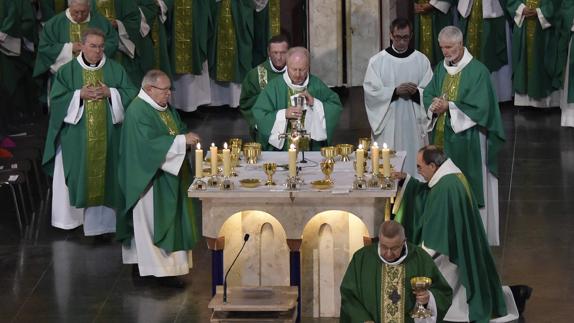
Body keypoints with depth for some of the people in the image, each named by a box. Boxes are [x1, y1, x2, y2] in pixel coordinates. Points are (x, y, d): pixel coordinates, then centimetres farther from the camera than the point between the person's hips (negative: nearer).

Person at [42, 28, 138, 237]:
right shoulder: (67, 71, 2)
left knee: (105, 176, 4)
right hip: (76, 139, -1)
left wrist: (110, 93, -13)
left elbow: (130, 94, 1)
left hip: (107, 137, 1)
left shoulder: (116, 70, 5)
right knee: (77, 176, 2)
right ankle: (70, 218, 13)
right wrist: (80, 95, -16)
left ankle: (103, 218, 11)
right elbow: (57, 99, -5)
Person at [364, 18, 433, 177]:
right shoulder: (377, 61, 2)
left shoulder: (421, 60, 6)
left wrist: (416, 92, -17)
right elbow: (371, 91, -4)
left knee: (413, 160, 0)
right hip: (387, 124, -1)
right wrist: (395, 91, -16)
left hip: (413, 123, 1)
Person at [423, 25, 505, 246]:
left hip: (467, 140, -6)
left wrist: (449, 107, -17)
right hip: (442, 137, 6)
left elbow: (480, 108, -17)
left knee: (468, 188, 1)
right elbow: (428, 95, 11)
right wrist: (434, 106, -12)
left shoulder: (477, 71, -12)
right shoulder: (441, 69, 8)